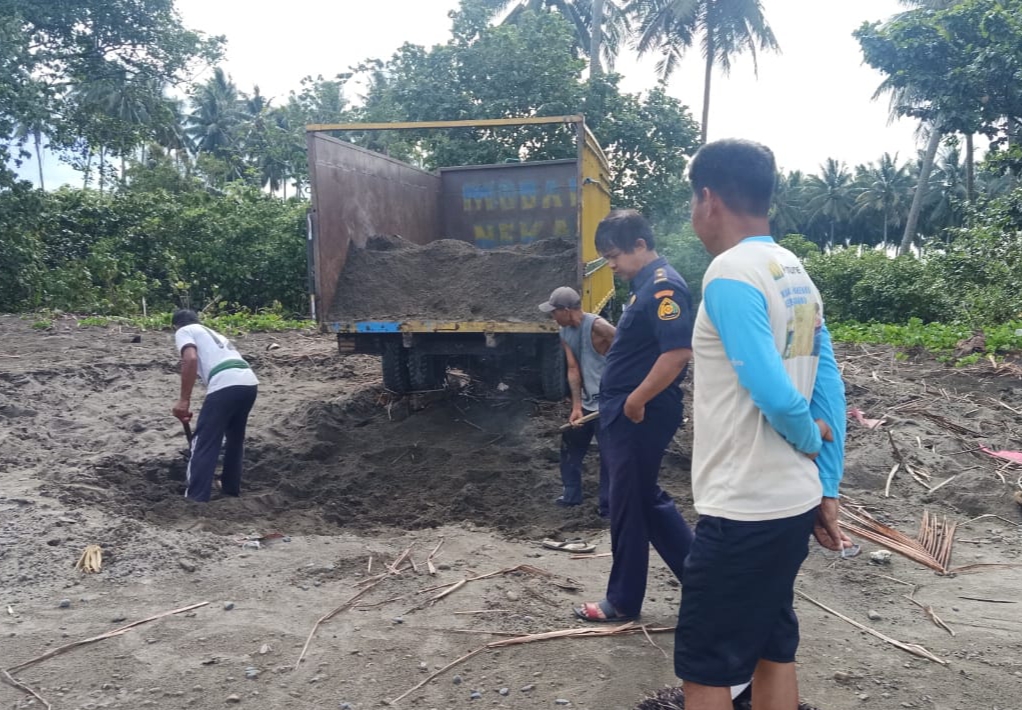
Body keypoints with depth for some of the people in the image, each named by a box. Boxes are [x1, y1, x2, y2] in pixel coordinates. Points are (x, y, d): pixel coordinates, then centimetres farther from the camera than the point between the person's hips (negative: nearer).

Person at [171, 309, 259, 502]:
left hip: (226, 385, -8)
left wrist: (184, 400, -7)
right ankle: (231, 487, 38)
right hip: (250, 383, 8)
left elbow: (191, 359, -8)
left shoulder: (184, 331, 15)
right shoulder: (212, 333, 38)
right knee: (235, 438, 27)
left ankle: (195, 500, 1)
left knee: (203, 443, 1)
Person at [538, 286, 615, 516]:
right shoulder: (565, 333, 4)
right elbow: (573, 369, 1)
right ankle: (571, 494, 32)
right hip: (587, 402, 9)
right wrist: (576, 406, -6)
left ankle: (608, 506, 10)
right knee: (570, 446, 16)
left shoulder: (597, 326, -21)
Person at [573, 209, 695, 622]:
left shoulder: (663, 286, -18)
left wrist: (636, 401, -20)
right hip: (626, 414, 10)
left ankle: (623, 602, 21)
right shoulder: (646, 285, 14)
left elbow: (677, 353, -28)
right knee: (647, 501, 18)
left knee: (629, 506, 4)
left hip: (640, 416, -10)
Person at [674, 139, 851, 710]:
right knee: (772, 649, 20)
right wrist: (827, 489, 11)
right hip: (794, 504, 9)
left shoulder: (731, 273, -17)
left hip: (742, 511, -9)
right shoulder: (796, 273, 10)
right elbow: (830, 387, 10)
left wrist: (808, 438, -4)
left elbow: (773, 393, -24)